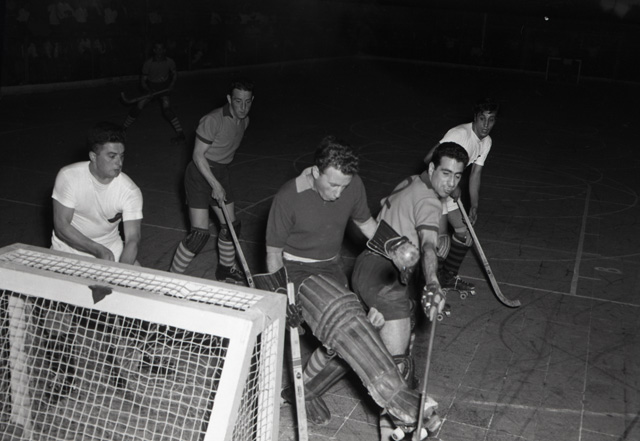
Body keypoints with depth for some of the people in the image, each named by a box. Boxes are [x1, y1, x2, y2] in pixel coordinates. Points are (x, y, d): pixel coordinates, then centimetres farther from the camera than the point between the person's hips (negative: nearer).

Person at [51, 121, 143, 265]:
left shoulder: (130, 192, -15)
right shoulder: (69, 176, -16)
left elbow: (133, 239, -19)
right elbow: (61, 226, -16)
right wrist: (98, 249, -29)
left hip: (111, 249, 1)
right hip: (69, 248, -1)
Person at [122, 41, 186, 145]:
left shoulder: (170, 62, -12)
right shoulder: (148, 63, -16)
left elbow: (175, 74, 7)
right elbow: (143, 81, -12)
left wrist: (171, 85, -11)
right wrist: (148, 91, -31)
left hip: (164, 88, -1)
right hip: (150, 88, 1)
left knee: (167, 108, -23)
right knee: (138, 107, -6)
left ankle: (181, 134, -20)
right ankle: (123, 128, 15)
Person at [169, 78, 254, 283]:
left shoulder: (244, 121, 5)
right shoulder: (213, 120, -21)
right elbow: (198, 155, -19)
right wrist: (215, 185, -23)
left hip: (220, 175, 8)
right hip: (200, 175, -8)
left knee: (231, 225, 12)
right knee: (200, 233, -13)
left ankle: (226, 268, 34)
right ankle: (172, 277, -1)